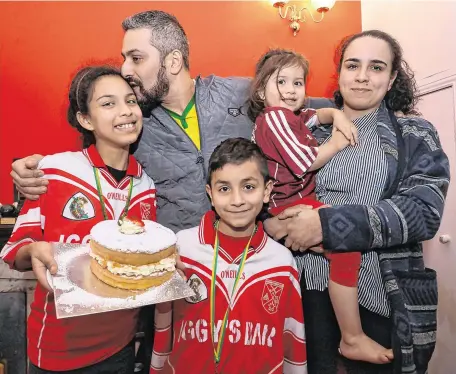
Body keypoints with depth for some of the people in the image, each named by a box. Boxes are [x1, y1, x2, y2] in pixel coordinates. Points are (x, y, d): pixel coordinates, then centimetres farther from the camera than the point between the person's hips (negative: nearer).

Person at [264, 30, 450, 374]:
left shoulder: (415, 135, 1)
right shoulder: (312, 130, 6)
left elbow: (423, 211, -14)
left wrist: (326, 224, -22)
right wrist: (273, 224, -19)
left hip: (381, 294, -1)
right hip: (310, 288, 2)